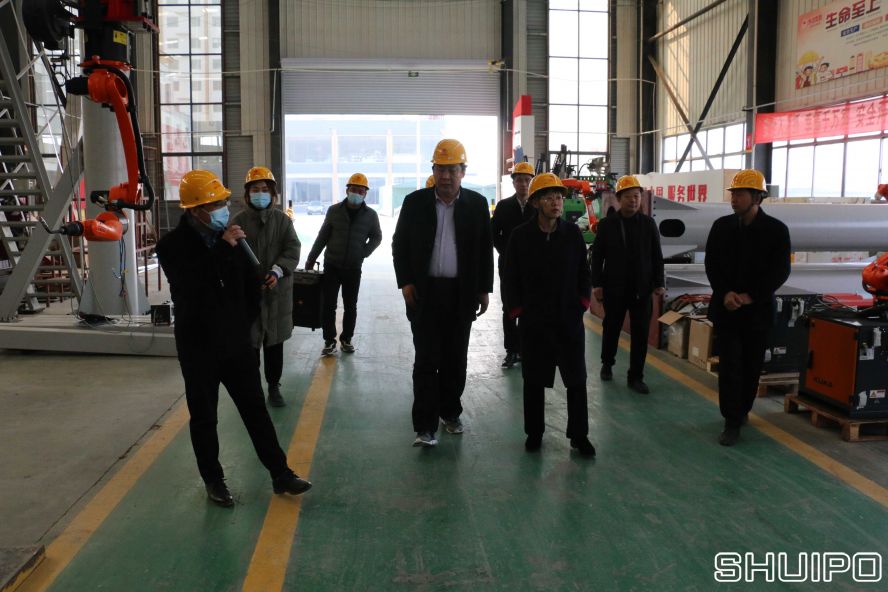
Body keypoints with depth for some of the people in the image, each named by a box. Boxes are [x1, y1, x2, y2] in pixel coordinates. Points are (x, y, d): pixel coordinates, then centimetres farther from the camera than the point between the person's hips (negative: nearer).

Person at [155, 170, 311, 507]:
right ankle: (214, 481, 25)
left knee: (256, 409, 9)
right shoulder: (172, 246, -11)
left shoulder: (229, 236, 0)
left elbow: (251, 283, 14)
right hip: (198, 347, -3)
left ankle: (280, 474, 18)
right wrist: (221, 249, -30)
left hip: (236, 342, 3)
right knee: (204, 418, 9)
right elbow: (190, 288, -28)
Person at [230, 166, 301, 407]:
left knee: (275, 341, 11)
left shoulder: (282, 220, 4)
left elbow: (292, 249, -4)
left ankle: (274, 387, 24)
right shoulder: (238, 221, -1)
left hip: (277, 291, 2)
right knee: (250, 342, 3)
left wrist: (277, 271, -20)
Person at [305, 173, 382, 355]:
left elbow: (376, 237, 12)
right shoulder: (334, 210, -2)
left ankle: (346, 339, 22)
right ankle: (329, 340, 9)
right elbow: (322, 237, 4)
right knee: (329, 305, -1)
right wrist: (311, 259, 5)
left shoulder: (371, 215, -2)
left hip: (353, 268, 1)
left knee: (350, 306, 8)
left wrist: (365, 252, -4)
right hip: (332, 265, 0)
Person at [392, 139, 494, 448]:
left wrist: (484, 289, 5)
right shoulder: (415, 202, 1)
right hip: (424, 292, -1)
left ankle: (450, 411, 29)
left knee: (456, 359, 11)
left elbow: (485, 248, 7)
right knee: (426, 360, -2)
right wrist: (405, 281, -4)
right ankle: (425, 426, 1)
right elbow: (399, 245, 6)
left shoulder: (476, 204, 3)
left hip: (462, 294, 2)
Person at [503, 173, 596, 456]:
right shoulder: (520, 236, -4)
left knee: (577, 380, 5)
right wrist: (518, 310, -1)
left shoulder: (573, 233, 0)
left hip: (570, 319, 1)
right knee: (534, 380, 10)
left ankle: (579, 435, 18)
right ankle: (534, 433, 25)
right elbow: (511, 278, 2)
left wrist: (582, 303, 1)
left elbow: (584, 274, 9)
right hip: (534, 322, -1)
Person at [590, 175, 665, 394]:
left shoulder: (648, 223, 2)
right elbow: (597, 256, 0)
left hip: (641, 288, 1)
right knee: (611, 328, 13)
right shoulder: (607, 224, -3)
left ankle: (636, 376, 11)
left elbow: (656, 256, 5)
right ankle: (607, 364, 36)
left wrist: (659, 283, 0)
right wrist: (597, 284, -6)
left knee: (640, 333, 1)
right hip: (614, 288, -1)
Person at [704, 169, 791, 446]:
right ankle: (732, 422, 3)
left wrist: (750, 297, -15)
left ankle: (742, 410, 30)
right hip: (726, 307, 1)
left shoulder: (776, 229, -4)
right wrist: (725, 293, -12)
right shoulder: (721, 226, 2)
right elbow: (711, 264, 2)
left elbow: (780, 271, -8)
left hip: (758, 309, 0)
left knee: (752, 365, 10)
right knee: (729, 365, -2)